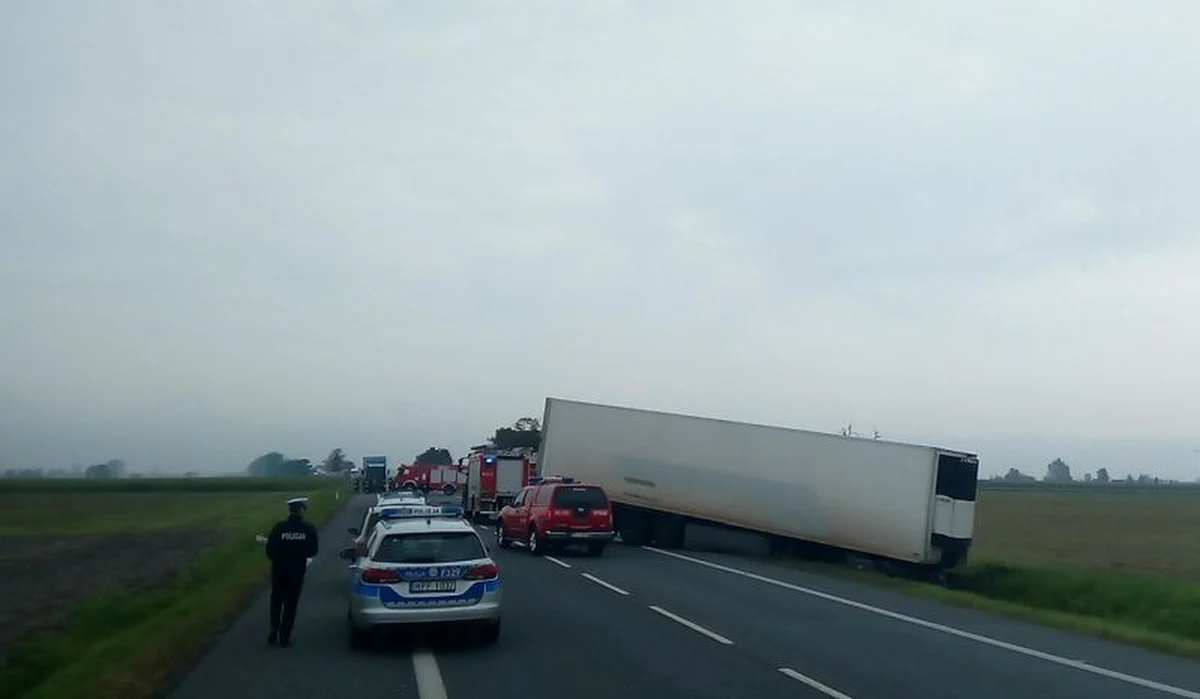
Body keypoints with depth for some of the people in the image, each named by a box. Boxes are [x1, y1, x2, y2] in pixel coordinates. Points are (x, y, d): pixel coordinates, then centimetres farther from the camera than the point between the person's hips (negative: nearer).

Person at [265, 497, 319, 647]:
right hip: (297, 571, -1)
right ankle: (285, 636, 9)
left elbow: (269, 550, -6)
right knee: (291, 603, 9)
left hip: (278, 569, 1)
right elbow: (312, 551, -3)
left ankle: (274, 632, 13)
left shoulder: (279, 527, -10)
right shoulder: (309, 529, -9)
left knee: (276, 601, 19)